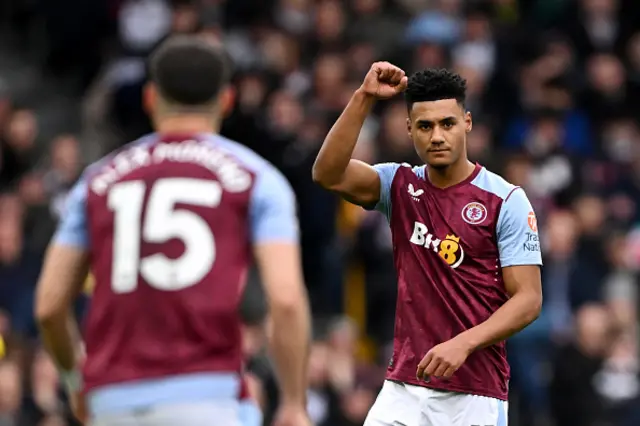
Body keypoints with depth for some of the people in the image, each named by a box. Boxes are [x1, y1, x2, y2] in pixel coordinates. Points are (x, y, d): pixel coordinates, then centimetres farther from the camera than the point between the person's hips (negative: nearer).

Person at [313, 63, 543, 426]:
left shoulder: (506, 201, -4)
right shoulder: (401, 187, 7)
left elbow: (529, 300, -8)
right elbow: (329, 174, -9)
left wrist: (463, 344, -22)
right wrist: (364, 98, -16)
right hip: (403, 390, 3)